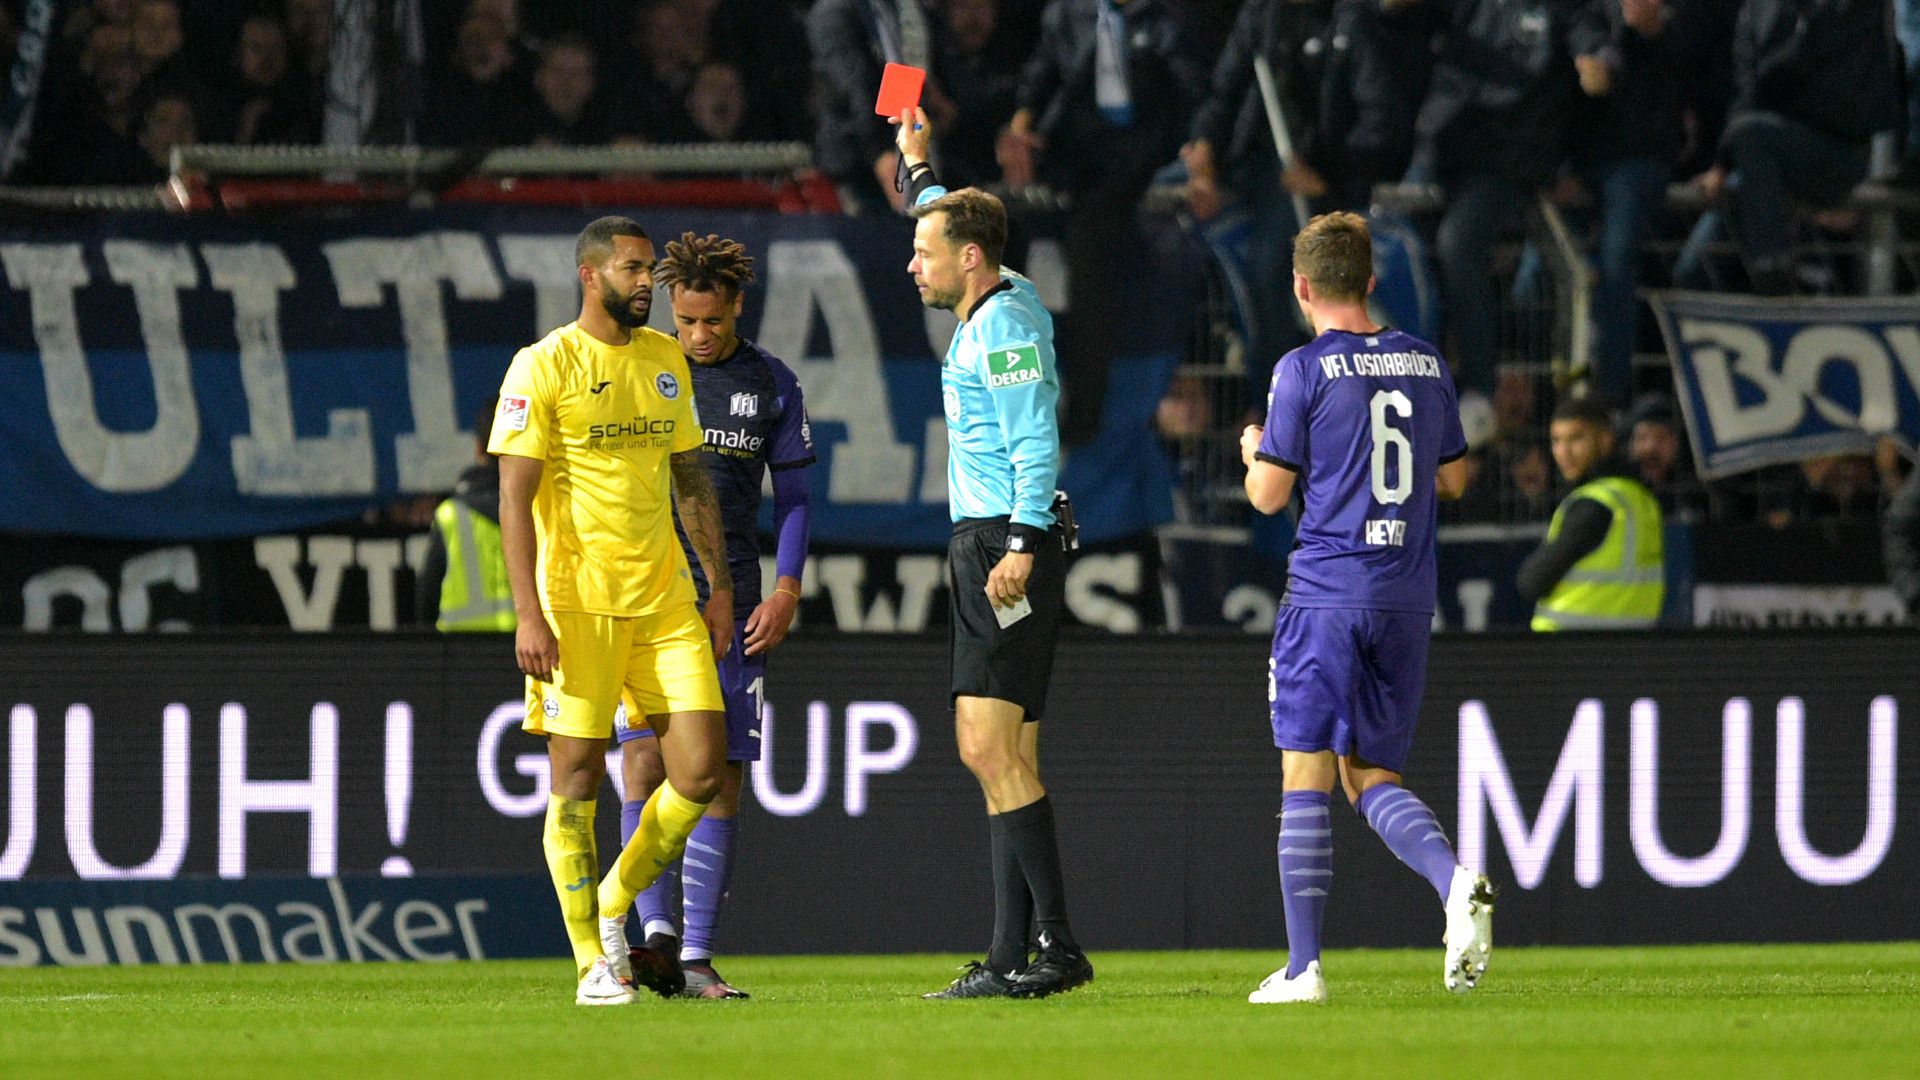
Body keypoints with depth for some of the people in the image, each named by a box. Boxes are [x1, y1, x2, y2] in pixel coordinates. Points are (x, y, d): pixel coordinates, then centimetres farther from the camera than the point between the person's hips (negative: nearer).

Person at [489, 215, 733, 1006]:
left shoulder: (665, 360, 13)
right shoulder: (543, 367, -6)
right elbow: (515, 494, -9)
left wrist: (719, 585, 16)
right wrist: (528, 613, -16)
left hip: (665, 600, 5)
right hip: (577, 605, -5)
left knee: (702, 769, -3)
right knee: (577, 779, -2)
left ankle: (615, 906, 18)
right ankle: (594, 963, 6)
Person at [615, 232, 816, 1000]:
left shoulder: (771, 384, 7)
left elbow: (793, 496, 11)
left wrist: (784, 592, -1)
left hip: (733, 605, 1)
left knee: (719, 776, -1)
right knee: (646, 759, -15)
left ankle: (695, 957, 2)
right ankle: (655, 929, -17)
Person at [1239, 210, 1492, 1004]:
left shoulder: (1305, 371, -7)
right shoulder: (1427, 365, 9)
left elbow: (1269, 494, -6)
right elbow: (1452, 480, 16)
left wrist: (1254, 454, 16)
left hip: (1326, 593, -5)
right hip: (1407, 600, 5)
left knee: (1306, 774, 0)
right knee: (1371, 777, 12)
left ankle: (1303, 966, -2)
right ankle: (1457, 881, -16)